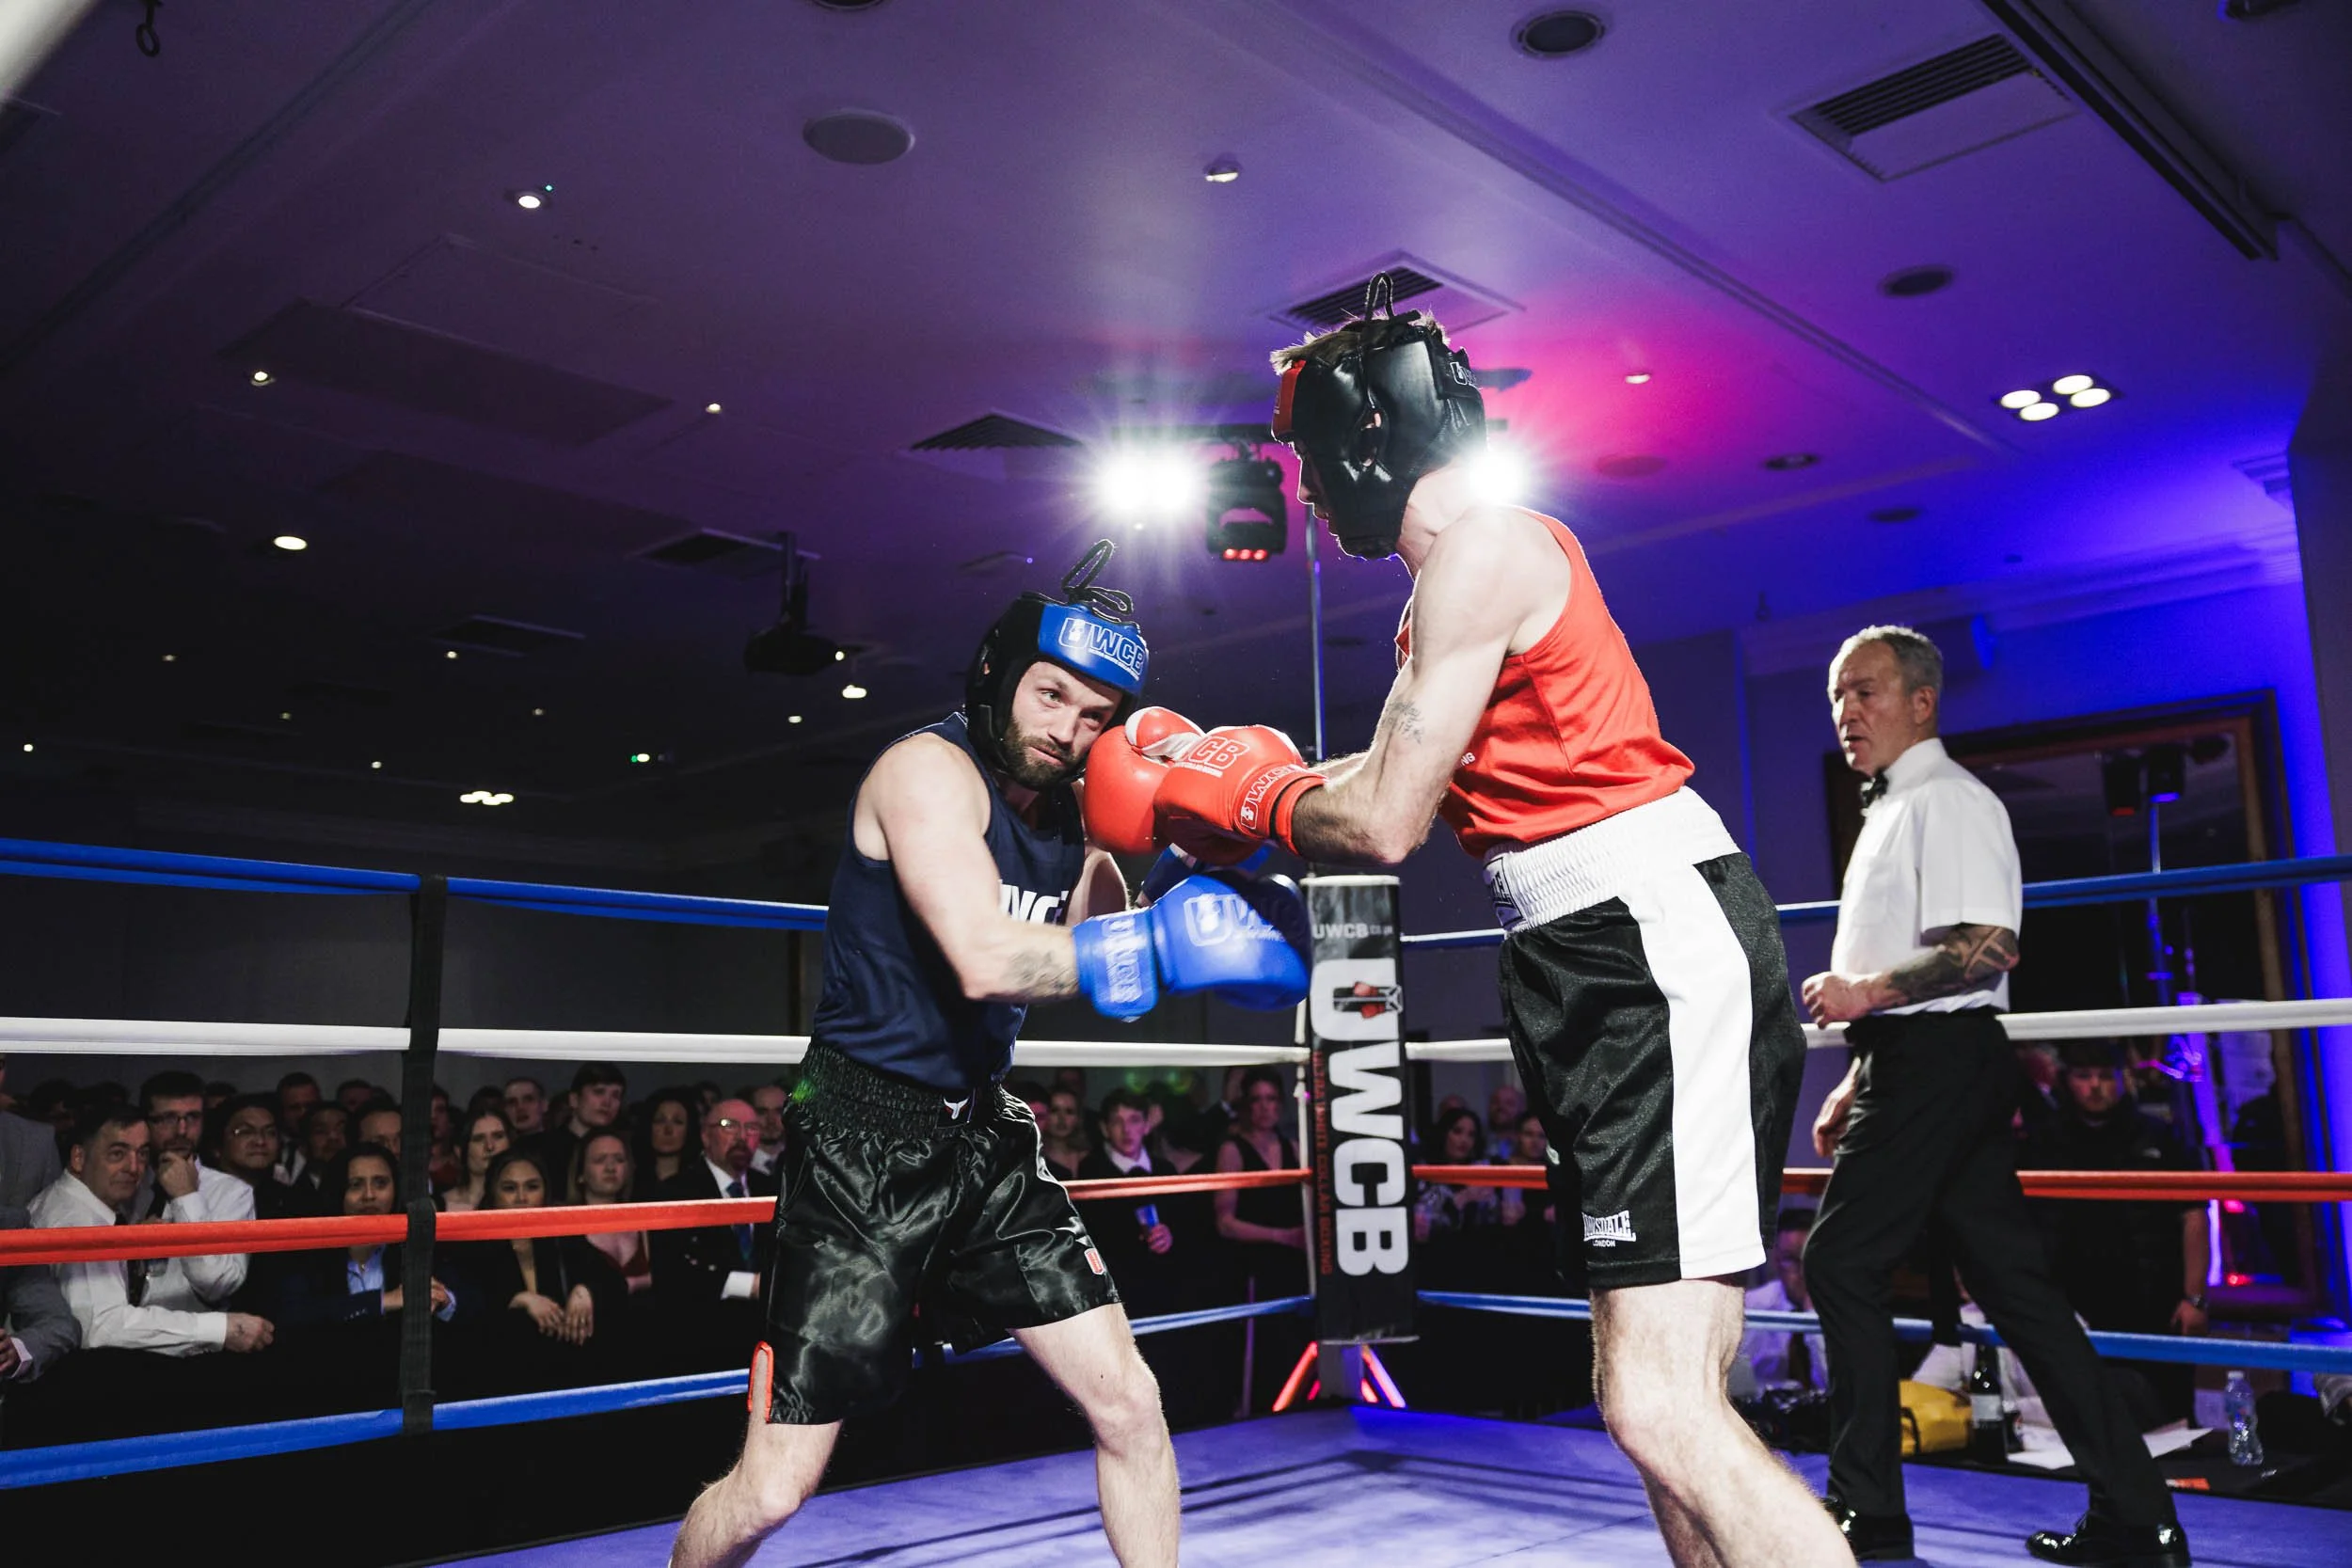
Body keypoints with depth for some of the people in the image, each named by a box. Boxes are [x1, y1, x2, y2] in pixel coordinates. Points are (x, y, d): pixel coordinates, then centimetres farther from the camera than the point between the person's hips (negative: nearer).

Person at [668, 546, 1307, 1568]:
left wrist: (1202, 868, -4)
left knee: (1129, 1405, 5)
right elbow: (985, 960, -28)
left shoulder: (1072, 815, 8)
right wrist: (1164, 943, -27)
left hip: (984, 1136, 7)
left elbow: (1115, 955, 10)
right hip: (867, 1142, -7)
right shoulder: (928, 769, -15)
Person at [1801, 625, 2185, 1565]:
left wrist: (1866, 992, -21)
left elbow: (1991, 946, -21)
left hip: (1937, 1063, -10)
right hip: (1916, 1065, 10)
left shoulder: (1947, 801, -10)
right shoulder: (1892, 811, 20)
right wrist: (1856, 1085, 23)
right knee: (2011, 1278, 8)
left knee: (1841, 1263, -6)